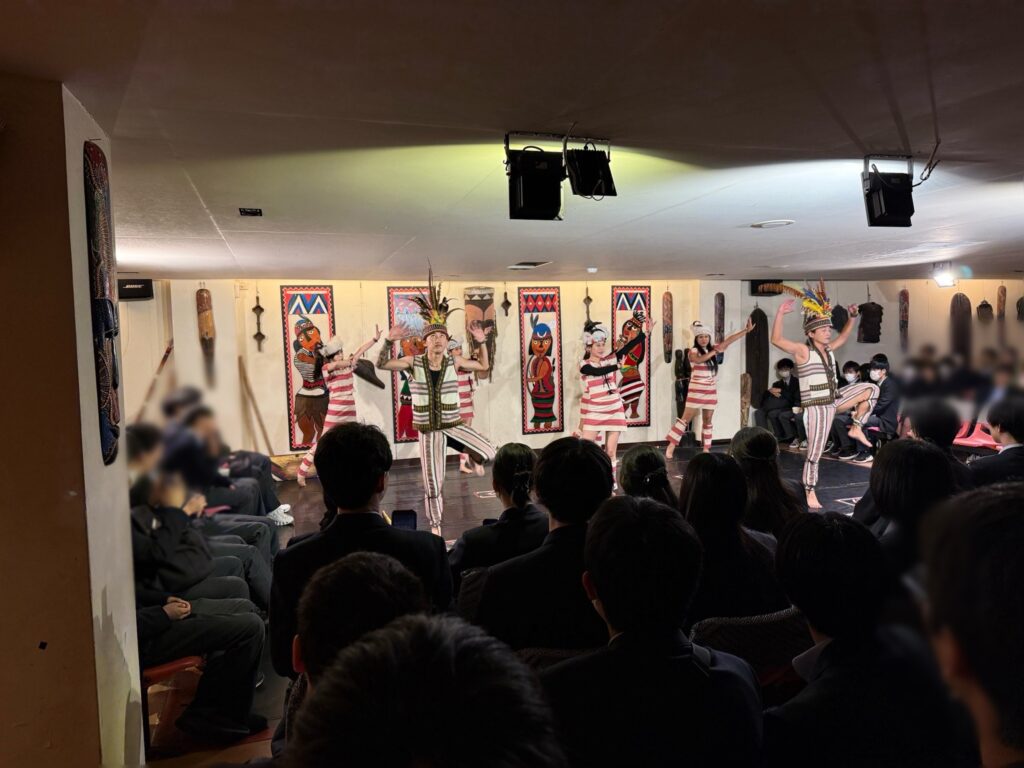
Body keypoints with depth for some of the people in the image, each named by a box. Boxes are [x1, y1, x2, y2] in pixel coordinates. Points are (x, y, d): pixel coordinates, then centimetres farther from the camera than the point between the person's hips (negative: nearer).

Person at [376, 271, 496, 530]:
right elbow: (381, 364, -4)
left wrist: (482, 343, -3)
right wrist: (389, 341, -18)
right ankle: (435, 527, 26)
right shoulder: (414, 363, -6)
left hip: (453, 425, 1)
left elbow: (484, 366, 9)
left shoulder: (454, 361, -2)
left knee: (489, 455, -16)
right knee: (432, 484, 4)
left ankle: (465, 450, 18)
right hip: (428, 431, -1)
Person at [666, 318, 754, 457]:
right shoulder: (693, 351, -8)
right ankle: (671, 447, -5)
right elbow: (699, 360, -29)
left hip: (711, 391, 5)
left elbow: (729, 339, 7)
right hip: (696, 391, -5)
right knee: (686, 418, -6)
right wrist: (715, 351, -23)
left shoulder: (713, 348, 8)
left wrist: (747, 330, 2)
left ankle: (706, 449, 16)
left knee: (707, 420, 9)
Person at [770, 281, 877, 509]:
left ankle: (855, 428, 10)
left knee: (870, 389, 6)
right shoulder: (803, 350, -14)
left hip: (834, 401, 8)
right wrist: (780, 314, -37)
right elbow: (776, 340, -29)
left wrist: (852, 317, 19)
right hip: (816, 407, -8)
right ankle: (810, 493, 12)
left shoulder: (828, 349, 8)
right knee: (814, 453, -2)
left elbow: (843, 336, 30)